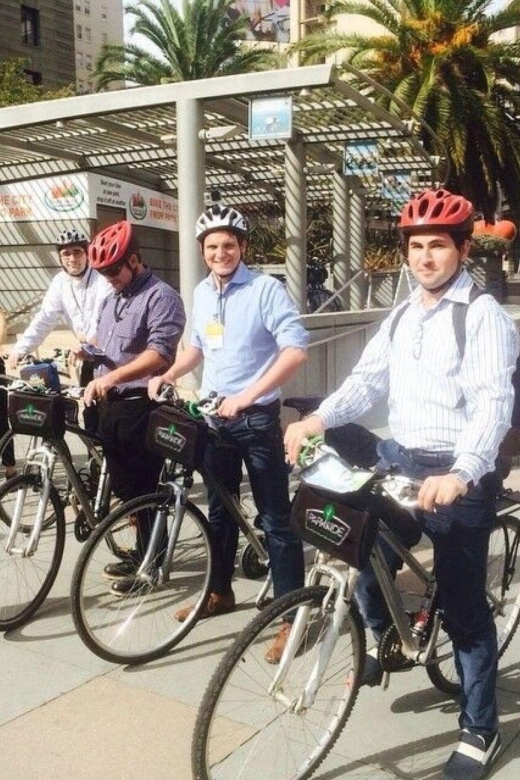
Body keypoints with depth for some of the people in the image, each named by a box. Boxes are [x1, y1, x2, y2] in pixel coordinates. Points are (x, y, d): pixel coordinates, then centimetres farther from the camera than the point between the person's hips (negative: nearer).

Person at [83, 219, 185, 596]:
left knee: (144, 488, 0)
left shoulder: (161, 297, -12)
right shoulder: (113, 297, 16)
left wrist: (112, 377, -34)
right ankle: (141, 553, 30)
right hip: (111, 405, 9)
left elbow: (160, 352, -25)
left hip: (141, 406, -9)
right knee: (125, 487, 16)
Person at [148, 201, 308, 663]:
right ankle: (220, 592, 35)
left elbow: (296, 349, -21)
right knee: (219, 510, 18)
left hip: (257, 417, -6)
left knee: (275, 518, -1)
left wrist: (248, 395, -27)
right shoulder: (202, 294, 8)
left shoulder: (265, 289, -13)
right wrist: (166, 376, 6)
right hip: (213, 414, 7)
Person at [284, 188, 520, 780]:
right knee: (364, 565, 6)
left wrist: (460, 473, -37)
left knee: (462, 606, 4)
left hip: (458, 475, -6)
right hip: (399, 460, 6)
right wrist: (316, 419, -13)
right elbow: (367, 380, 5)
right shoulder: (400, 318, 12)